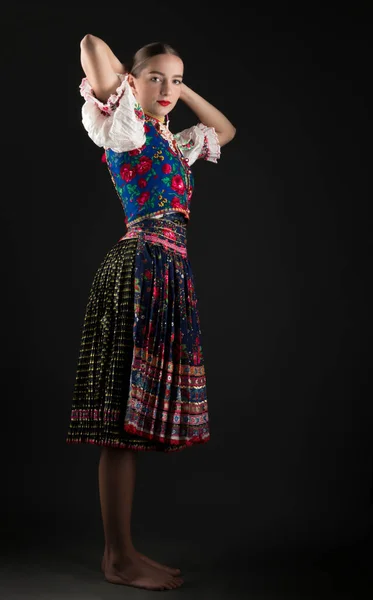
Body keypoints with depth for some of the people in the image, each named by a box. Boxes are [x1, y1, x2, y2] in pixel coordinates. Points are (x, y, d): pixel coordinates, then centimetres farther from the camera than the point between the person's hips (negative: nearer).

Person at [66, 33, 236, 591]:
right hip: (140, 268, -8)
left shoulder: (175, 143, 23)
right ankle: (119, 558, 2)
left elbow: (226, 128, 40)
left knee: (135, 419, 8)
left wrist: (181, 90, 30)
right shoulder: (126, 127, 1)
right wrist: (123, 79, 11)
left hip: (168, 276, 8)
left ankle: (123, 551, 15)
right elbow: (90, 43, -9)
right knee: (123, 421, -6)